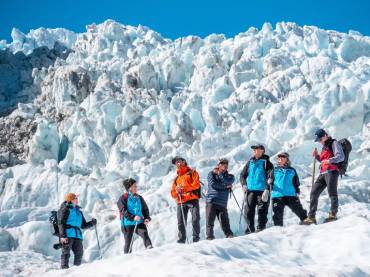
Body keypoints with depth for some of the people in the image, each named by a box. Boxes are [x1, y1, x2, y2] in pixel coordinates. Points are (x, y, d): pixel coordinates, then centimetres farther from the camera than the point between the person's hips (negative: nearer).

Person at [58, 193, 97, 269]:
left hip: (77, 235, 7)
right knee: (66, 253, -10)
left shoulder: (78, 211, 24)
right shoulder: (65, 209, 2)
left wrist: (91, 223, 8)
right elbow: (61, 223, -7)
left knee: (79, 253, 3)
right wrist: (62, 236, -17)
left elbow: (83, 225, 27)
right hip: (68, 235, -7)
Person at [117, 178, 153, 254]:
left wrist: (147, 218, -3)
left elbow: (145, 209, 16)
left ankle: (149, 247, -42)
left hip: (139, 222, 3)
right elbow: (123, 211, -13)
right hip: (128, 223, -3)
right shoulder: (123, 198, -3)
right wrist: (133, 217, -25)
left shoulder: (139, 198, 12)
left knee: (144, 233, -25)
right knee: (128, 242, 6)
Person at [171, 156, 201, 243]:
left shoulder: (192, 173, 13)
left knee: (195, 220, -13)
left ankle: (196, 238, -9)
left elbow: (196, 184, -4)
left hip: (192, 200, -4)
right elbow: (173, 193, 20)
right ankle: (181, 239, 3)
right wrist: (176, 191, -5)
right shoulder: (176, 178, 27)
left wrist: (183, 187, -14)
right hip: (181, 202, 4)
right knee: (181, 223, -1)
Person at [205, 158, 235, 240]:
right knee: (210, 221, -6)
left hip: (222, 203, 1)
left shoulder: (230, 176, 16)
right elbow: (213, 184, -5)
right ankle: (210, 236, -2)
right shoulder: (211, 174, 12)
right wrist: (226, 186, -2)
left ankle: (229, 235, 5)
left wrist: (219, 173, -2)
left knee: (224, 222, -4)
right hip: (211, 201, -1)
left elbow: (227, 182, -7)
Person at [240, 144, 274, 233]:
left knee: (262, 210, -5)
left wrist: (267, 189, -18)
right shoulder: (250, 162, 17)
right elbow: (242, 174, 22)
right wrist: (243, 184, 5)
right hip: (249, 190, 4)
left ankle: (261, 228, 0)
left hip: (262, 190, -4)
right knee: (248, 210, 1)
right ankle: (250, 229, 7)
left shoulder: (266, 162, 2)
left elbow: (270, 176, -6)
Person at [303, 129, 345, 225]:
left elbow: (341, 157, -12)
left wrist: (329, 161, -25)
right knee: (314, 193, 0)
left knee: (332, 192, -14)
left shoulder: (334, 143, 2)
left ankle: (333, 214, -13)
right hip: (323, 173, 9)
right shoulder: (324, 147, 28)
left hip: (332, 172, -8)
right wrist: (317, 156, 16)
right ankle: (311, 217, -1)